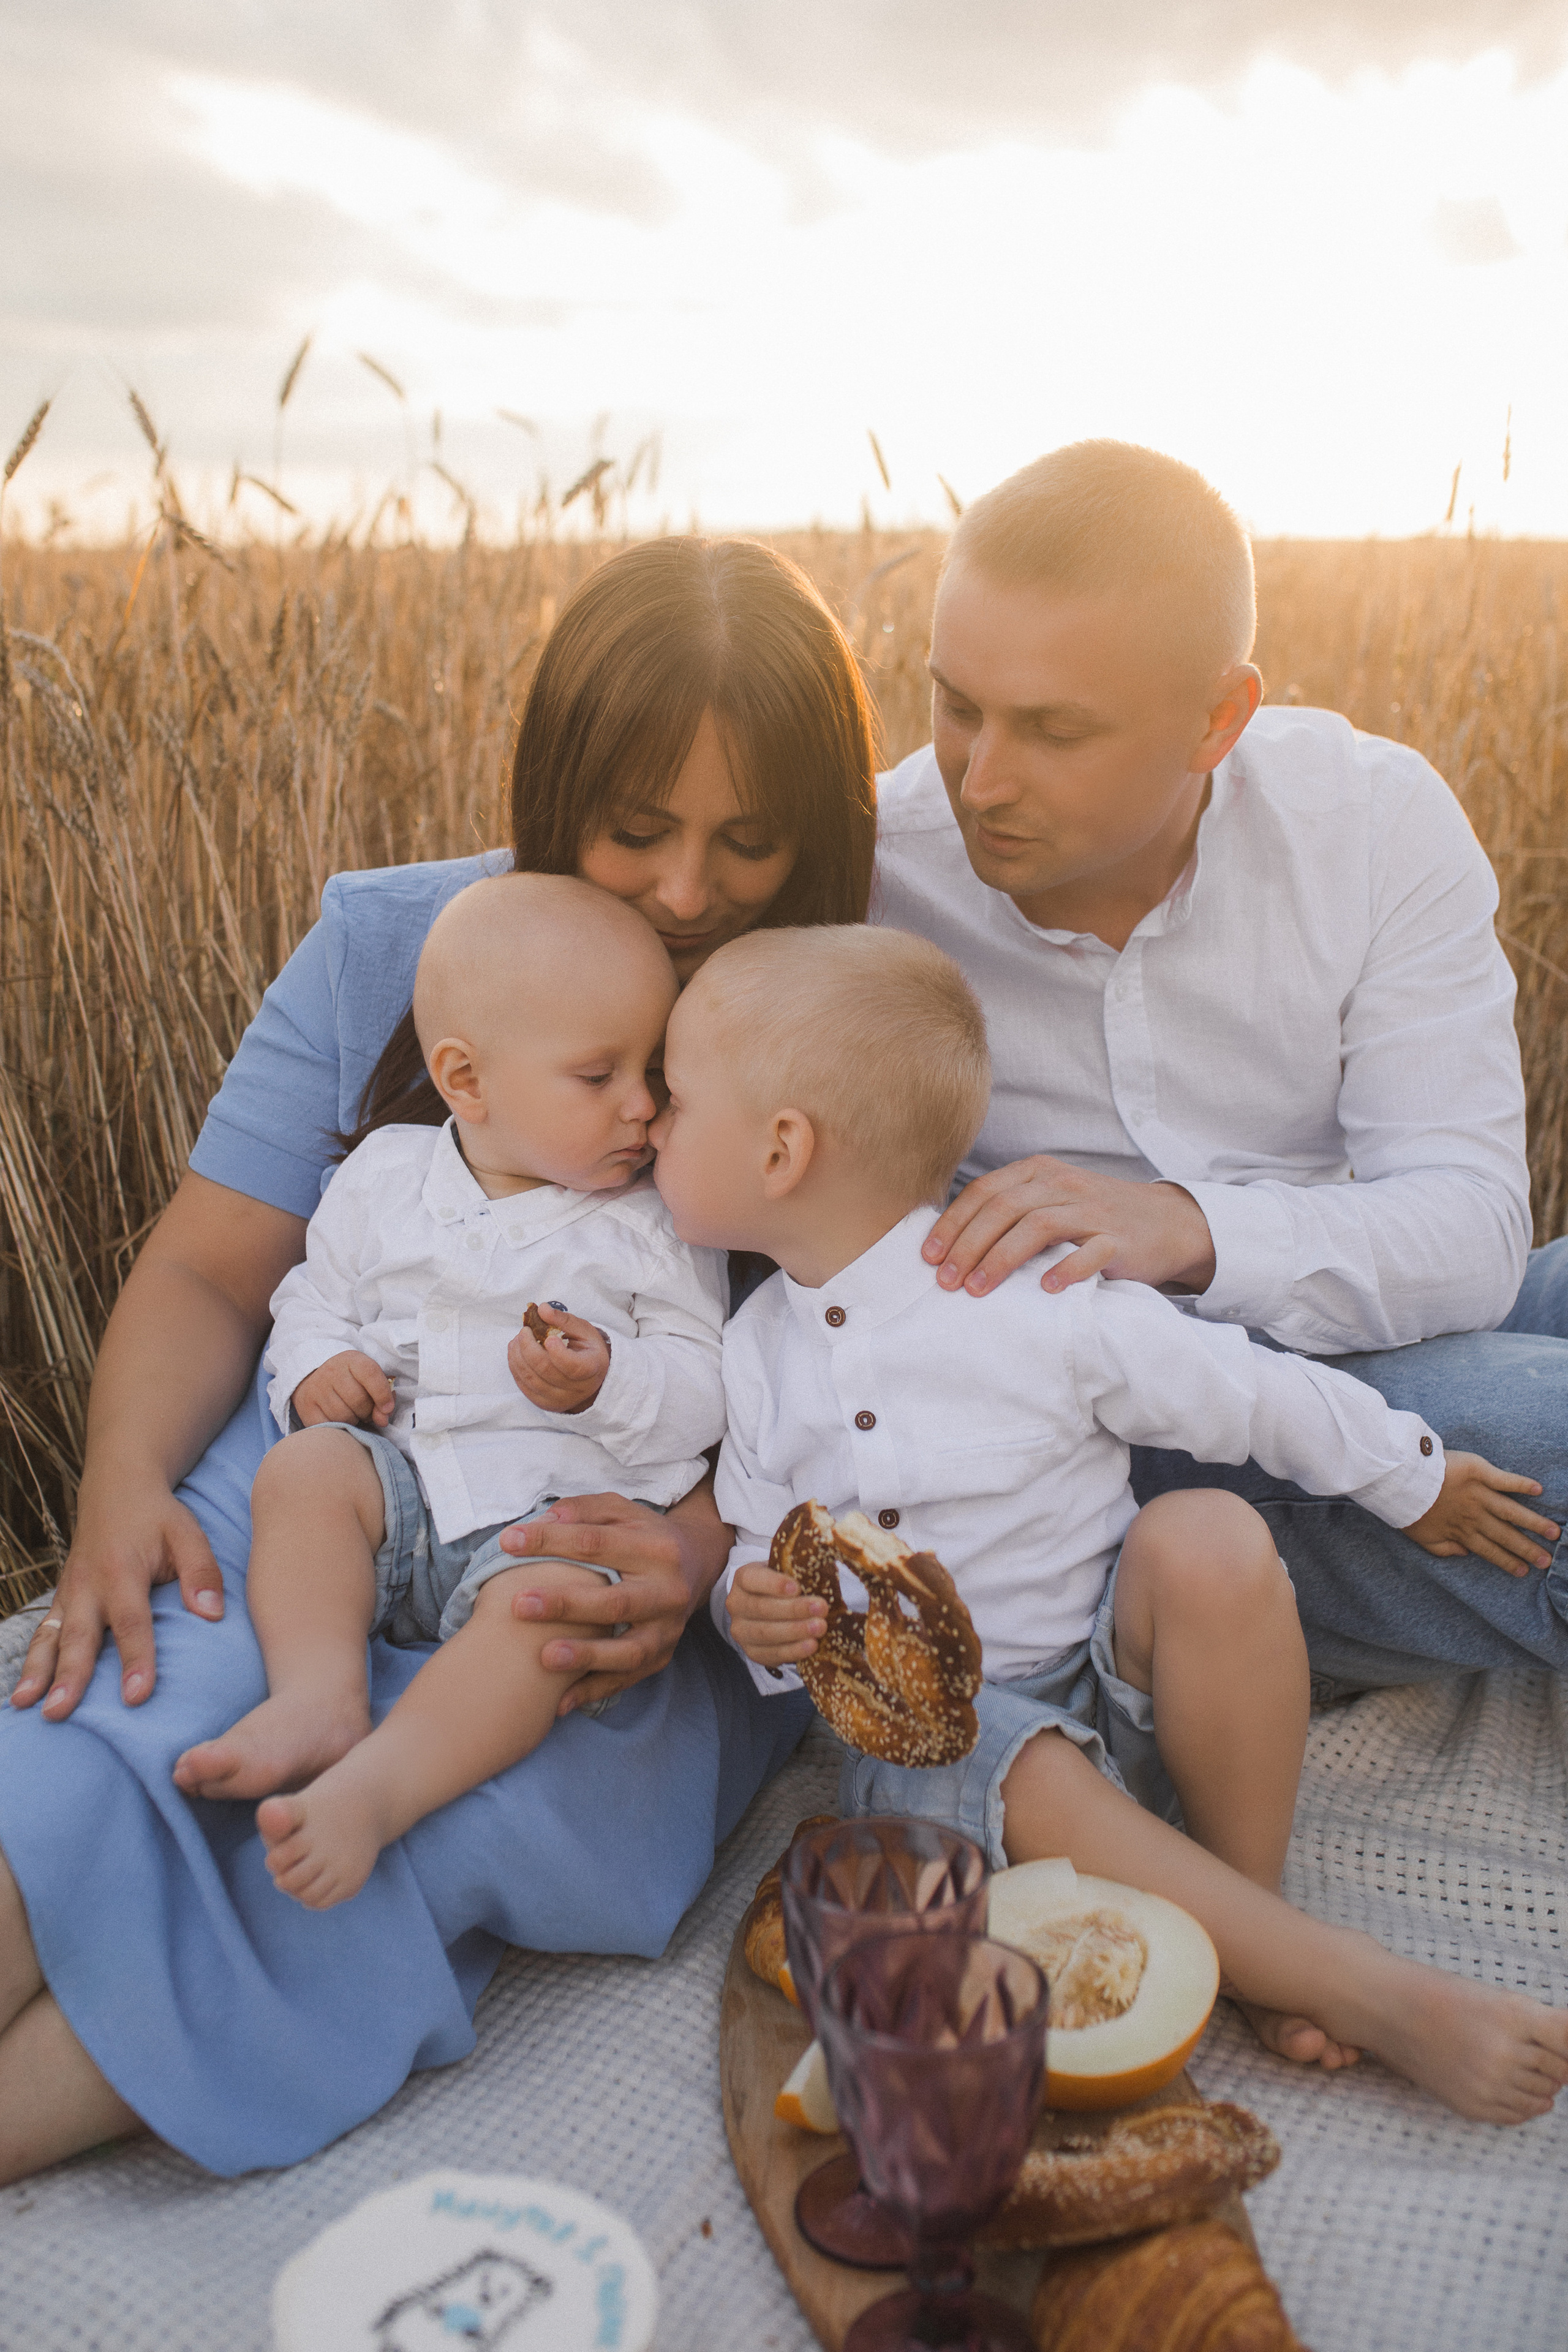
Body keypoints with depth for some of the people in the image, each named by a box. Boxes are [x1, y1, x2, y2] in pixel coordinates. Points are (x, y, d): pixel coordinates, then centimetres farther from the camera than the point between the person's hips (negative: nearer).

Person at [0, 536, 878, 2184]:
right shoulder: (387, 947, 2)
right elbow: (208, 1269, 4)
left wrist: (705, 1545, -25)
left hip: (662, 1570, -1)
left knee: (512, 1776, -33)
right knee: (165, 1688, -30)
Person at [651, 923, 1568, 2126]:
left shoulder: (1037, 1295, -15)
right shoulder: (756, 1349, 0)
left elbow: (1250, 1391, -4)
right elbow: (759, 1543, 9)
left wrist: (1415, 1478, 7)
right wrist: (758, 1610, -15)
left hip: (1113, 1674, -1)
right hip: (932, 1722, 2)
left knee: (1211, 1540, -30)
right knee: (1023, 1784, -33)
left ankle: (1252, 1904, -13)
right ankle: (1374, 1993, -23)